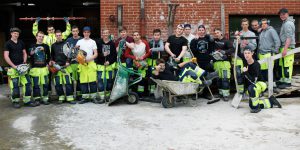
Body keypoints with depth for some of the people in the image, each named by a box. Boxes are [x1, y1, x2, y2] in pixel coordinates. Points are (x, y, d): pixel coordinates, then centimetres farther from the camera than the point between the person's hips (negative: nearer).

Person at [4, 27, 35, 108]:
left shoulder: (21, 43, 12)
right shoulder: (8, 43, -3)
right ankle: (15, 101, 12)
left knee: (27, 83, 2)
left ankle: (27, 100, 9)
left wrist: (24, 62, 2)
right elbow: (6, 56, -10)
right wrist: (14, 66, -16)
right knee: (15, 85, -2)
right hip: (13, 68, -5)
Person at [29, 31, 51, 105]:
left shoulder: (46, 46, 10)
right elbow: (30, 54, -6)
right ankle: (37, 99, 8)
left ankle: (45, 98, 11)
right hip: (35, 68, -2)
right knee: (36, 84, 0)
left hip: (44, 68, 2)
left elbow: (48, 56, 18)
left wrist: (47, 63, 9)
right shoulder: (32, 46, 4)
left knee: (45, 84, 2)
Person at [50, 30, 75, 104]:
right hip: (56, 66, 2)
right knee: (57, 83, 2)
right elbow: (51, 56, 18)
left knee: (68, 82, -7)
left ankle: (70, 98, -4)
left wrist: (68, 61, -6)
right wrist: (52, 61, 0)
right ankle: (61, 97, 11)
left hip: (65, 66, -2)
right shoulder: (53, 45, 14)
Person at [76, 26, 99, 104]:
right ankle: (85, 97, 6)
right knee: (83, 81, -2)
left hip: (91, 63, -1)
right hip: (82, 63, 1)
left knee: (92, 80, -7)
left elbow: (96, 54, 4)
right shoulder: (79, 42, 14)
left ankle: (93, 97, -1)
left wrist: (89, 59, -12)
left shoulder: (93, 42, 10)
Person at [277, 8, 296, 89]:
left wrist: (285, 49, -24)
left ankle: (288, 81, -3)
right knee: (282, 65, 13)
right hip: (283, 47, 10)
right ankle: (283, 80, 22)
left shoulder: (288, 23, -11)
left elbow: (289, 37, -18)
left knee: (287, 65, -8)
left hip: (288, 47, -10)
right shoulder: (284, 23, 20)